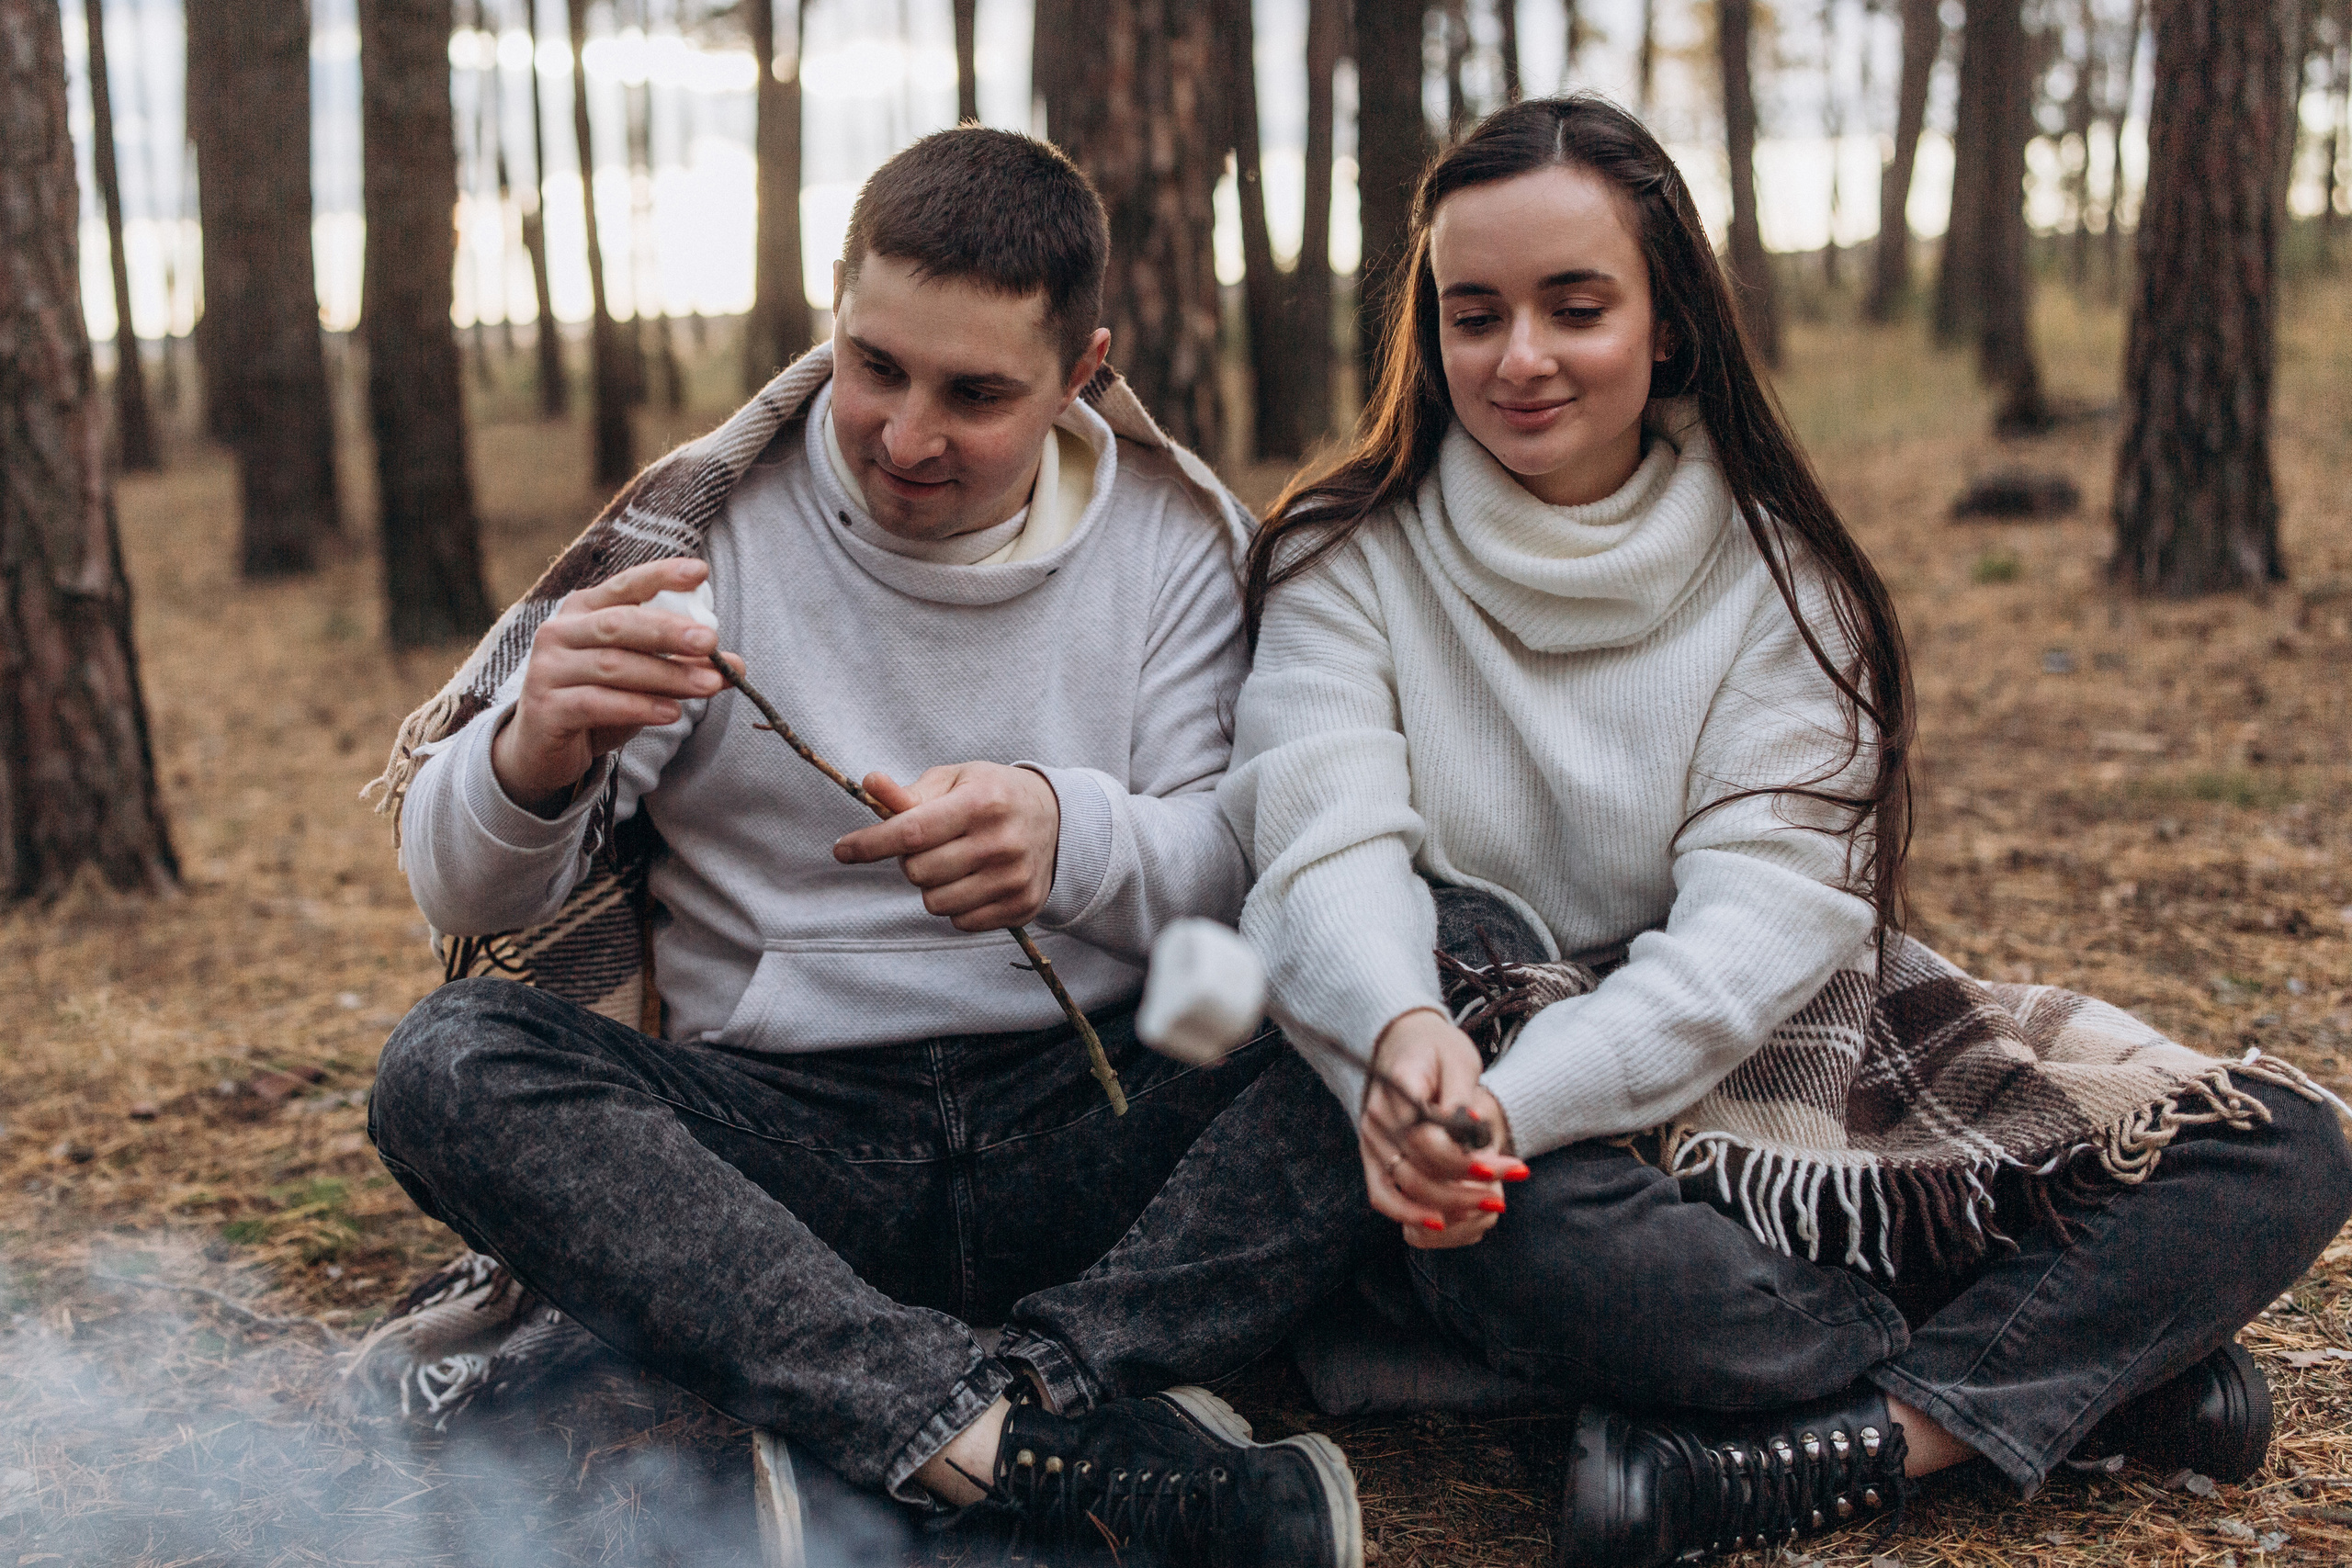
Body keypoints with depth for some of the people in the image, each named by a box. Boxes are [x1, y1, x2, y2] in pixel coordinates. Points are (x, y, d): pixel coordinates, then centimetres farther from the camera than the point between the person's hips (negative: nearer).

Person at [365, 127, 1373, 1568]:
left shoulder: (1177, 536, 5)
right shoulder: (708, 524, 1)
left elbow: (1250, 877, -5)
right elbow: (462, 892, -2)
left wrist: (1078, 834, -28)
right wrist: (534, 759, -27)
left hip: (1093, 1131, 0)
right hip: (780, 1146, 0)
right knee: (448, 1068, -27)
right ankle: (1013, 1439, -40)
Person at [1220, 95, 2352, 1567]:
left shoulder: (1779, 572, 1)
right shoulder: (1349, 561, 0)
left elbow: (1764, 911, -11)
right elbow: (1333, 849, -16)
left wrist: (1518, 1099, -29)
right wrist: (1409, 1037, -40)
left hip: (1769, 1056, 2)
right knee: (1530, 1248, -39)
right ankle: (2096, 1357, -17)